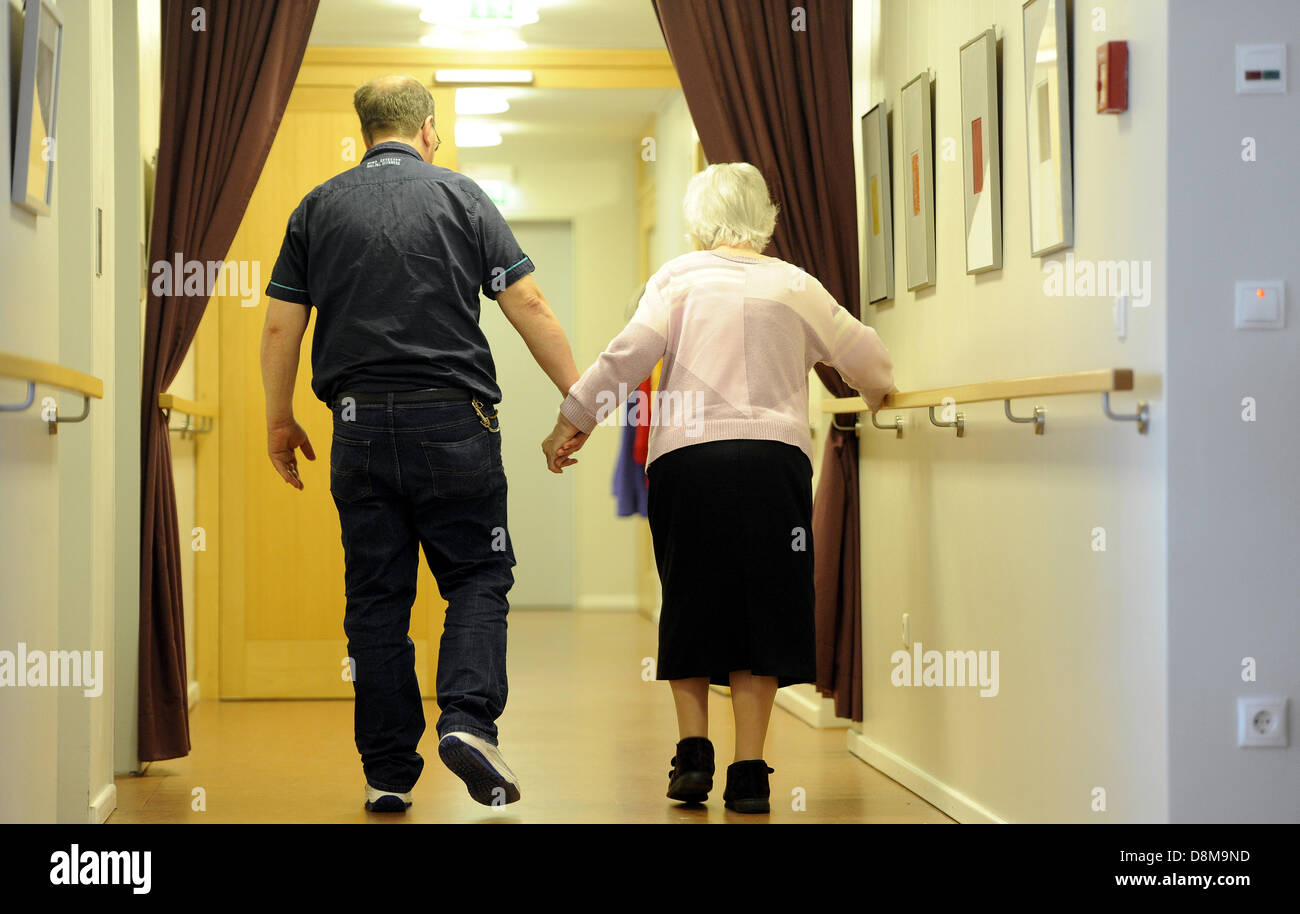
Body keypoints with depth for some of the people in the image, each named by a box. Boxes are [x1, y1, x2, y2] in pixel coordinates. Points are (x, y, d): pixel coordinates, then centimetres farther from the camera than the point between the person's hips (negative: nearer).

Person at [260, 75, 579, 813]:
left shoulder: (318, 209, 8)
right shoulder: (460, 197, 2)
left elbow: (281, 327, 7)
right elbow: (528, 305, -3)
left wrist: (281, 420, 18)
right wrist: (578, 397, 2)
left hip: (360, 426, 2)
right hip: (452, 420, -2)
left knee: (377, 595, 7)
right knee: (478, 576, 8)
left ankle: (389, 773, 8)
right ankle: (468, 718, -14)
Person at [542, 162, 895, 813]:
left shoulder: (679, 277, 7)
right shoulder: (796, 286, 12)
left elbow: (631, 352, -5)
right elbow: (868, 362, 19)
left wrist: (573, 420, 2)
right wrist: (876, 394, 41)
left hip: (686, 456, 0)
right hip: (773, 458, 0)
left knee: (689, 606, 13)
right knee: (760, 607, 4)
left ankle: (693, 750, 6)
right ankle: (748, 773, 1)